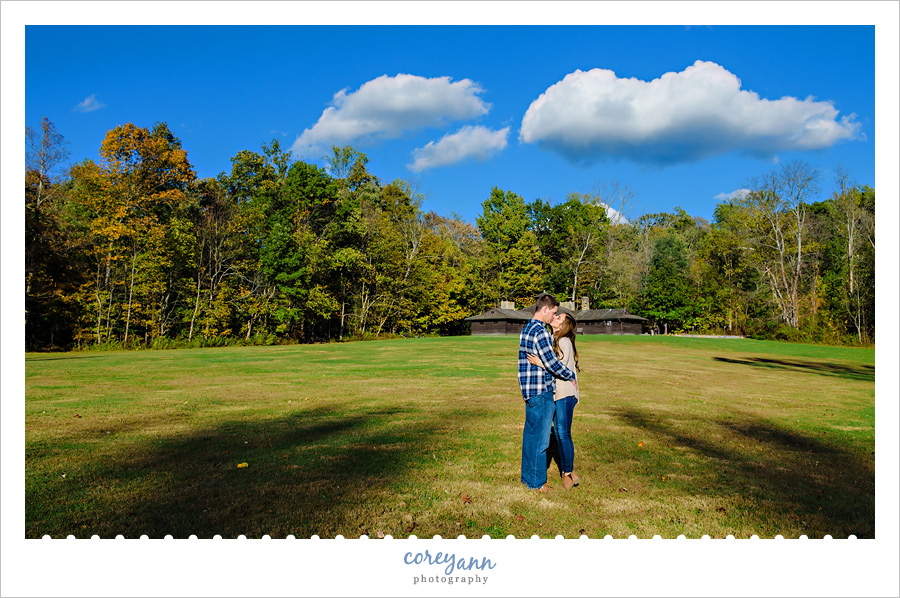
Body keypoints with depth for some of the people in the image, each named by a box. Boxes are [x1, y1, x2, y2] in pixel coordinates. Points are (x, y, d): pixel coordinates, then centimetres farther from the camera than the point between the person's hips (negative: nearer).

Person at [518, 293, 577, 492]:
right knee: (540, 438, 0)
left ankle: (527, 476, 26)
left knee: (530, 435, 16)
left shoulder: (527, 328, 14)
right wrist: (571, 375, -5)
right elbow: (551, 362, -20)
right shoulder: (539, 331, -18)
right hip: (541, 392, -10)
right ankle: (537, 482, 9)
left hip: (530, 391, 10)